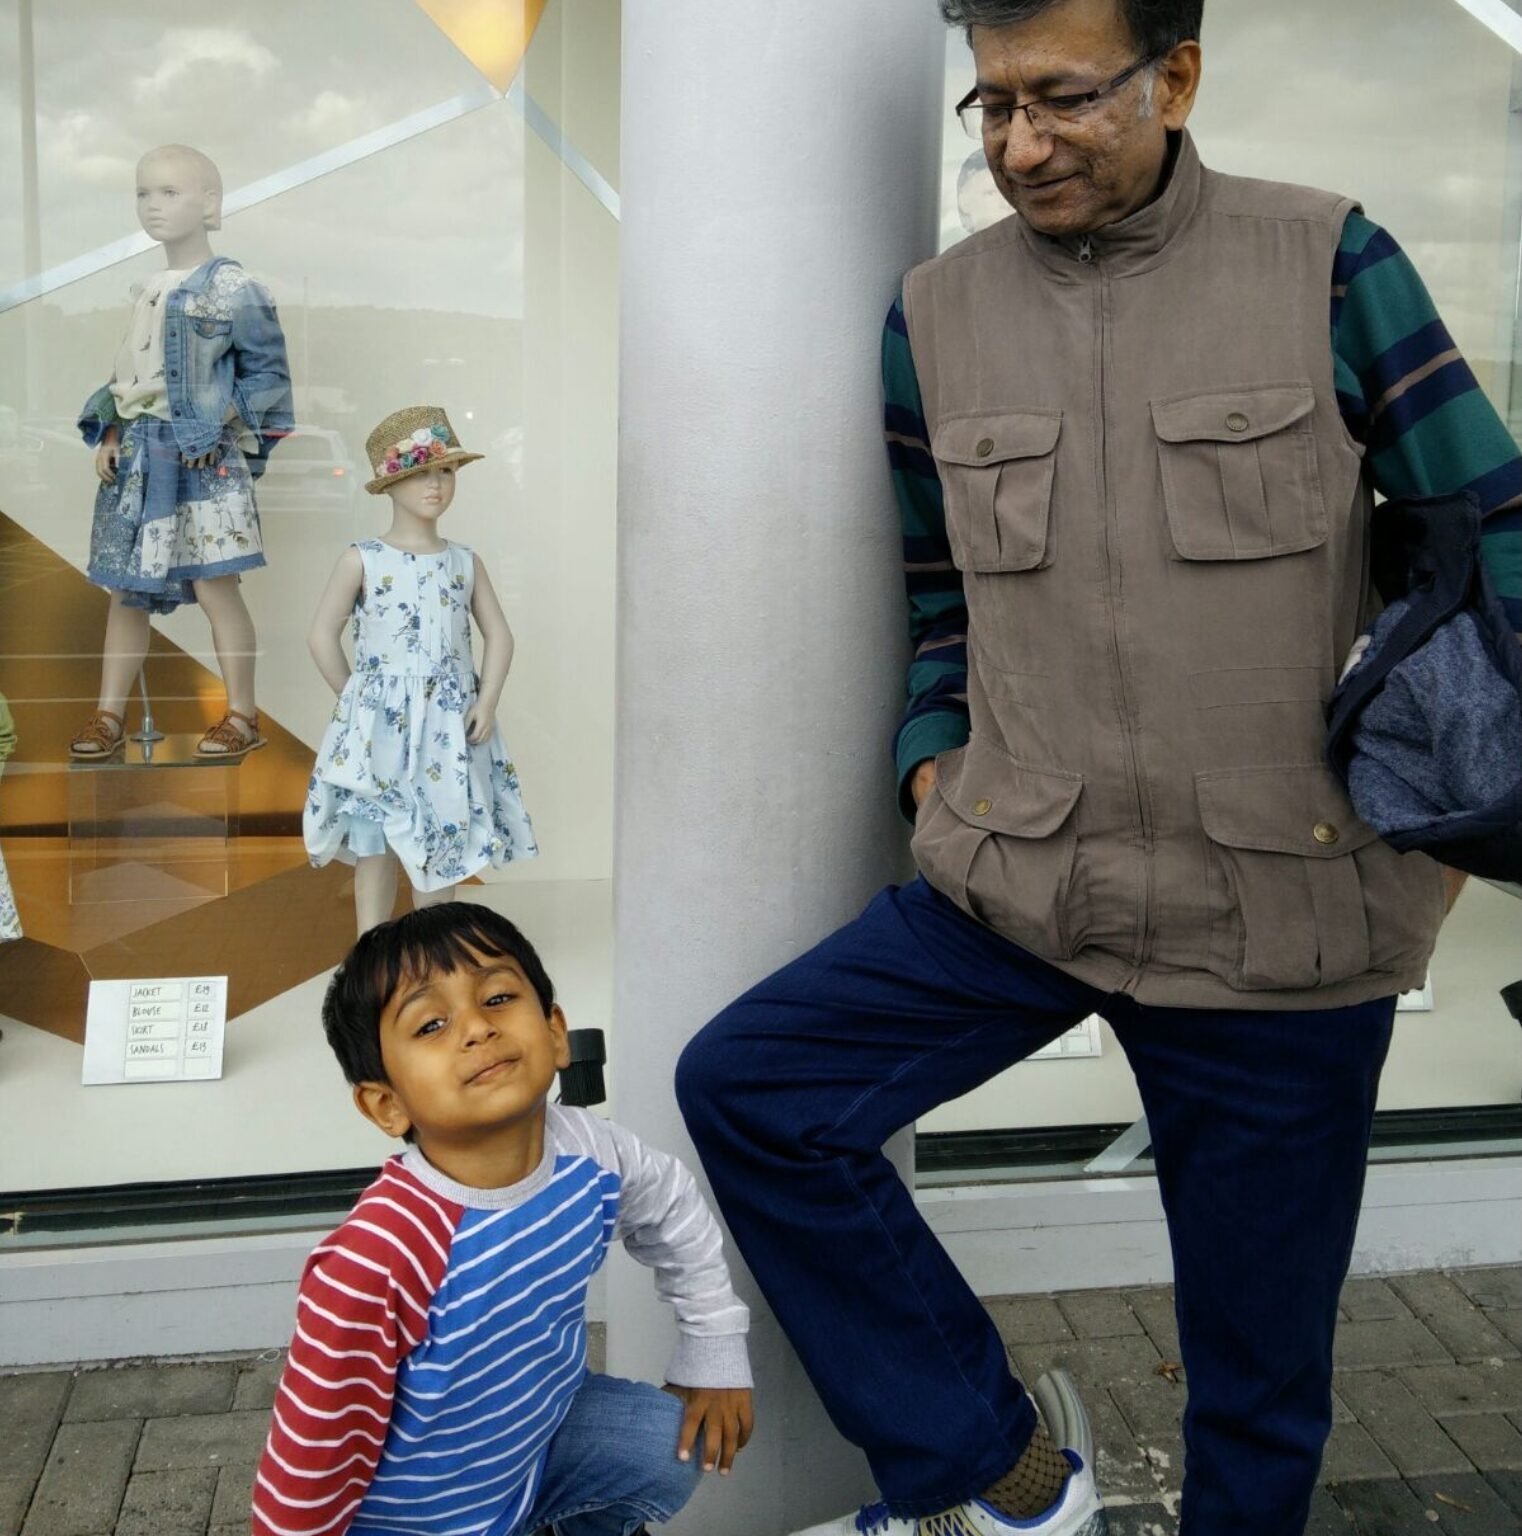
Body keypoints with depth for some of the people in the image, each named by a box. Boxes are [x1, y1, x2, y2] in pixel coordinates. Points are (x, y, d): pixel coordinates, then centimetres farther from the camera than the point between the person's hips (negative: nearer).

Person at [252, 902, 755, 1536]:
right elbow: (308, 1476, -26)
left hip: (534, 1432, 5)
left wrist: (714, 1353, 8)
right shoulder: (375, 1265, -39)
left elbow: (677, 1212, 4)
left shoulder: (589, 1152, -19)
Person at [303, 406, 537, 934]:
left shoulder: (465, 563, 5)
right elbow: (322, 637, -1)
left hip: (450, 723, 3)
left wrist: (487, 701, -5)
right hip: (380, 723, -3)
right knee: (375, 842, 4)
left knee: (442, 840, 9)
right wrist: (357, 701, -1)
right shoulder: (362, 560, -4)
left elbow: (498, 634, 8)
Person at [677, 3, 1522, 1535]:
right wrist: (931, 762, 3)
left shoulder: (1327, 263, -5)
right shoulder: (936, 313, 4)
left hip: (1289, 911, -2)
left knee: (1260, 1353, 11)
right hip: (1015, 885, 3)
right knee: (744, 1086, -9)